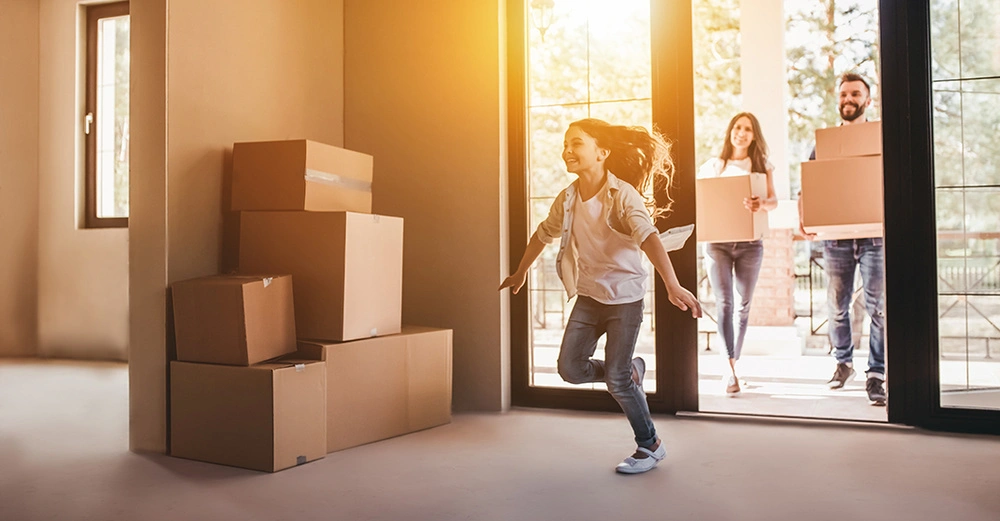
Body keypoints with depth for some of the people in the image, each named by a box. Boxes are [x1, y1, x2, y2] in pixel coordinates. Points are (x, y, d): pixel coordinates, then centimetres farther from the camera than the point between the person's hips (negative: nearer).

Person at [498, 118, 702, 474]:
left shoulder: (622, 194, -18)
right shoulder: (567, 199, 0)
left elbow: (648, 237, -33)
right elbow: (543, 235, 18)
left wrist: (673, 286, -47)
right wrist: (520, 273, 29)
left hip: (624, 296, -6)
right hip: (588, 296, 6)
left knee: (616, 380, -5)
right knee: (570, 368, -1)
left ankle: (650, 447, 19)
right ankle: (631, 371, 27)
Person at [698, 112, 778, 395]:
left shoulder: (762, 166, 8)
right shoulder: (713, 166, 9)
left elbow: (774, 199, -5)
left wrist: (762, 204, -28)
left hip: (750, 243, 1)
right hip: (717, 241, -1)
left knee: (744, 305, 7)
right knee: (724, 303, -10)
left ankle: (733, 364, 22)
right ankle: (731, 369, -12)